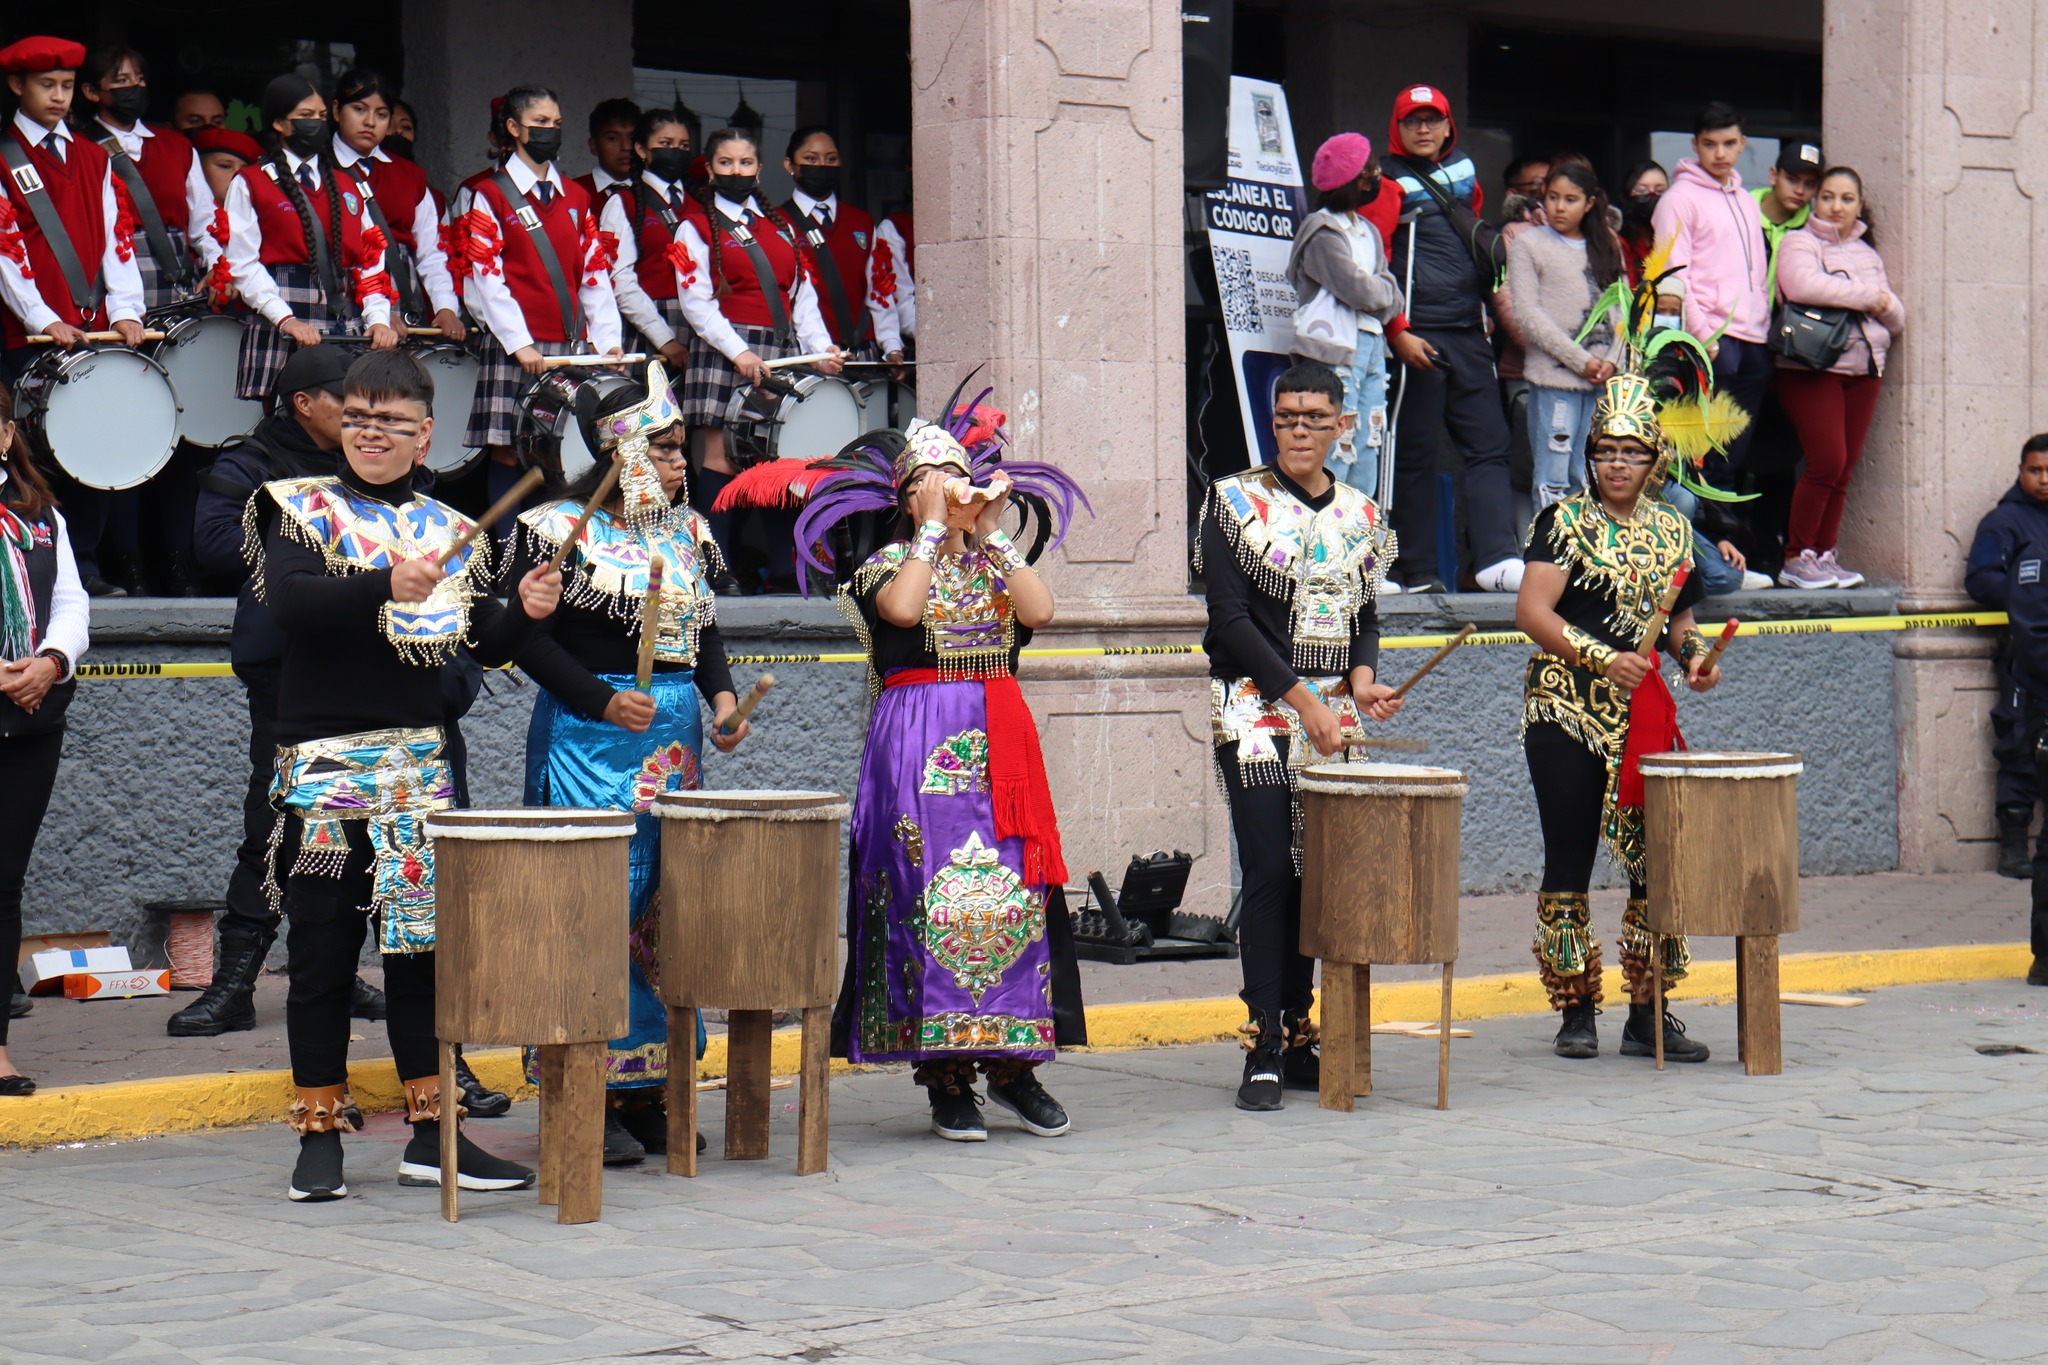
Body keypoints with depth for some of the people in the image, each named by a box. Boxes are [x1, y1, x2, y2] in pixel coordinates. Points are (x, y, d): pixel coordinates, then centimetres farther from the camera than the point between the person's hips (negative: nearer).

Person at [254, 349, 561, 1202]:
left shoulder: (449, 531, 11)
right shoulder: (301, 510, -1)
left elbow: (488, 645, 11)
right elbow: (291, 603, -20)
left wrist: (526, 612, -9)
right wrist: (386, 584, -32)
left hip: (420, 762, 4)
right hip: (324, 763, -4)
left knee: (424, 943, 5)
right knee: (323, 951, 0)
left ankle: (431, 1135, 10)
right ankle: (319, 1134, 9)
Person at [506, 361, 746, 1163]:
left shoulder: (687, 532, 15)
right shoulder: (559, 529, -5)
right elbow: (531, 638, -8)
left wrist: (721, 692, 3)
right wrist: (604, 702, -17)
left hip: (676, 735, 7)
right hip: (589, 736, -7)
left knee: (669, 908, 6)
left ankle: (649, 1094, 13)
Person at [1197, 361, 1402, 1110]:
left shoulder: (1360, 515, 12)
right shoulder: (1237, 502, -2)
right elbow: (1230, 618, -8)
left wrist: (1363, 677, -3)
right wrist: (1302, 702, -13)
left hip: (1332, 716, 5)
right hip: (1255, 711, -4)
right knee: (1270, 871, -12)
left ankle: (1298, 1039, 13)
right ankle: (1263, 1051, -10)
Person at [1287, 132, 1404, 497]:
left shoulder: (1368, 232, 20)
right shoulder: (1322, 232, -7)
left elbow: (1393, 299, 13)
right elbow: (1357, 289, -17)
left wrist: (1378, 300, -8)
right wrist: (1384, 289, 3)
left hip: (1371, 347, 9)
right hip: (1336, 350, -9)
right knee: (1334, 459, -14)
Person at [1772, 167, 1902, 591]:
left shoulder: (1868, 255, 20)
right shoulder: (1799, 243, 2)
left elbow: (1897, 318, 17)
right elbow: (1803, 285, -20)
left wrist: (1885, 305, -7)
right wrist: (1868, 296, -9)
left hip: (1863, 371, 6)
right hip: (1812, 367, -6)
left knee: (1843, 470, 2)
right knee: (1827, 461, -15)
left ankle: (1824, 555, 9)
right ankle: (1796, 559, -6)